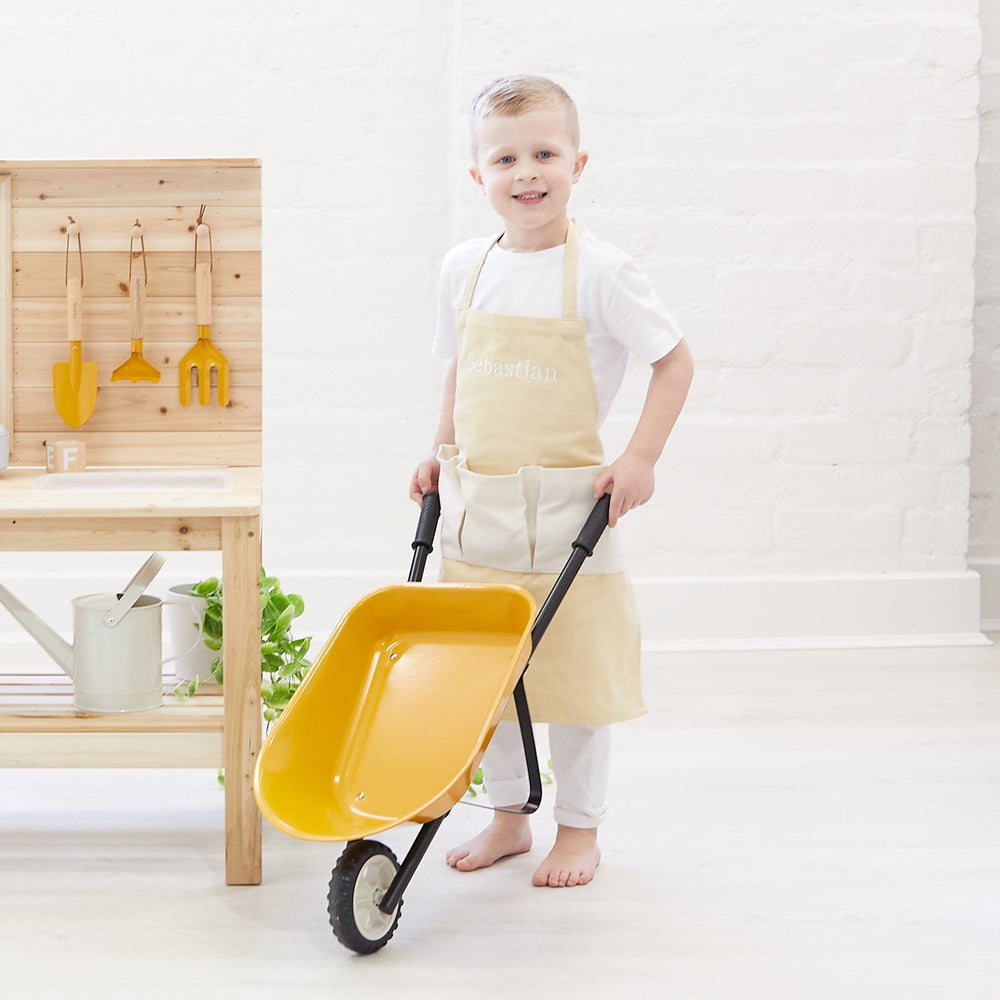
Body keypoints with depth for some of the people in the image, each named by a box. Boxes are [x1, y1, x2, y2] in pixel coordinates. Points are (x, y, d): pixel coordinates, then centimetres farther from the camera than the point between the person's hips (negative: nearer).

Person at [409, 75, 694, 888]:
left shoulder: (599, 272, -10)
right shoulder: (464, 269, 6)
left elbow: (675, 360, -5)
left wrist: (640, 459, -12)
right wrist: (441, 450, 12)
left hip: (565, 507, -5)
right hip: (475, 508, 5)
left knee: (574, 670, 3)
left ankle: (579, 829, 20)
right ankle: (508, 817, 28)